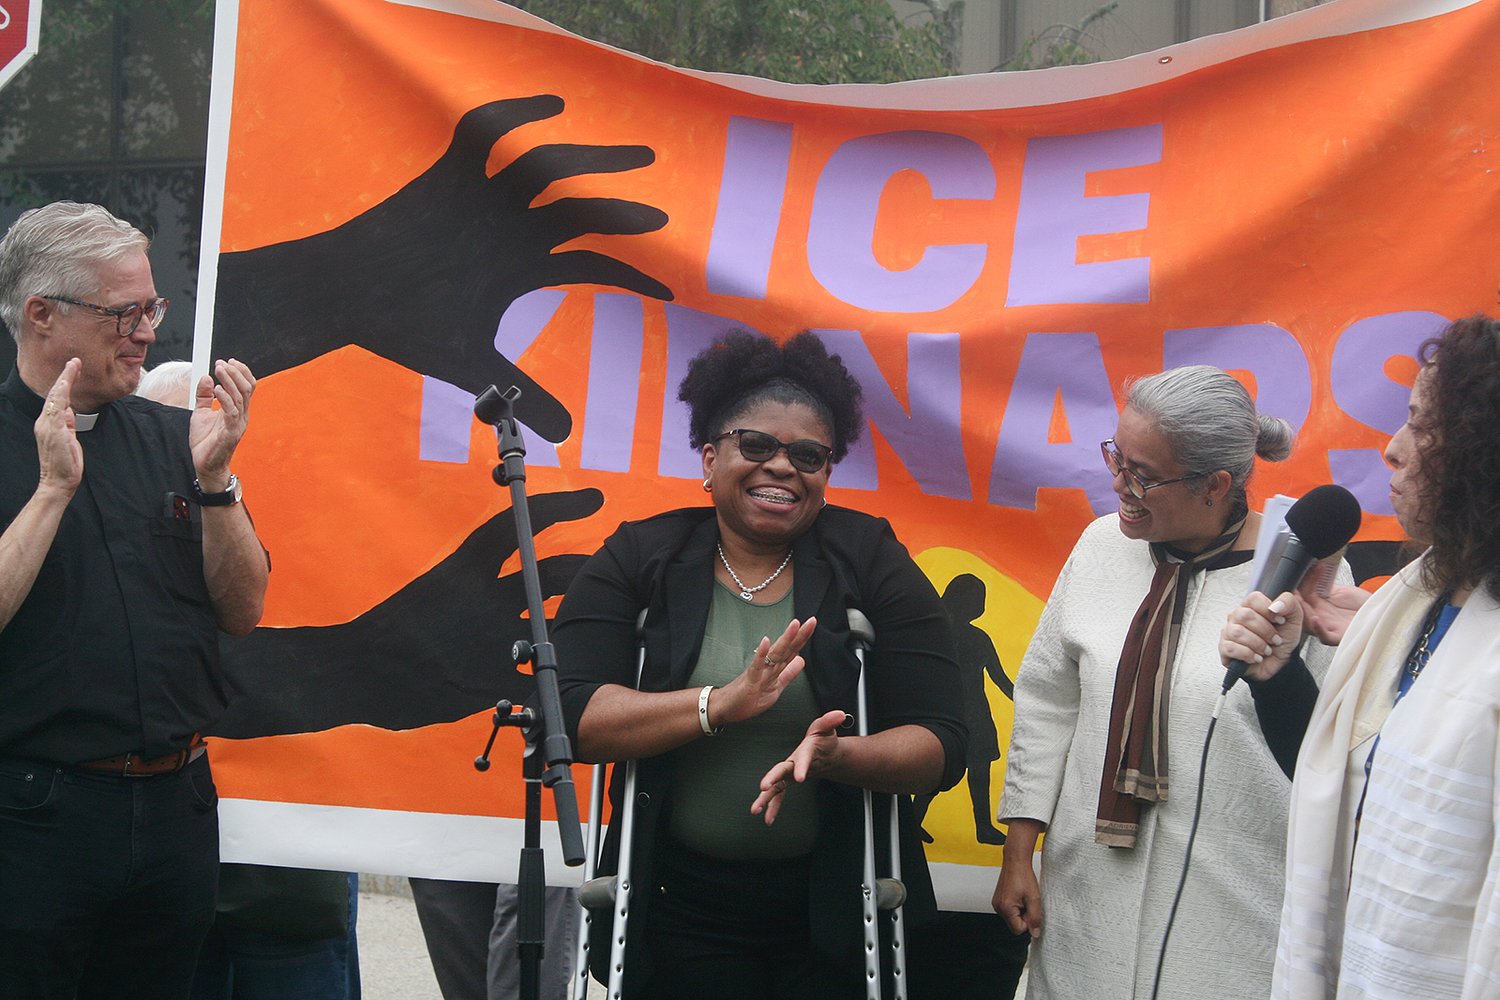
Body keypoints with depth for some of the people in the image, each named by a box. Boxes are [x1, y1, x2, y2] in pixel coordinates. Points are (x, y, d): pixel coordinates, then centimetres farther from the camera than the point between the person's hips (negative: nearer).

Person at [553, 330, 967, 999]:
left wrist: (836, 756, -28)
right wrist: (720, 704, -26)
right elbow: (570, 715, -14)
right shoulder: (638, 560, -1)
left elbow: (940, 743, -8)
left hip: (836, 915, 1)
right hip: (681, 910, 0)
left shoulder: (871, 562, -1)